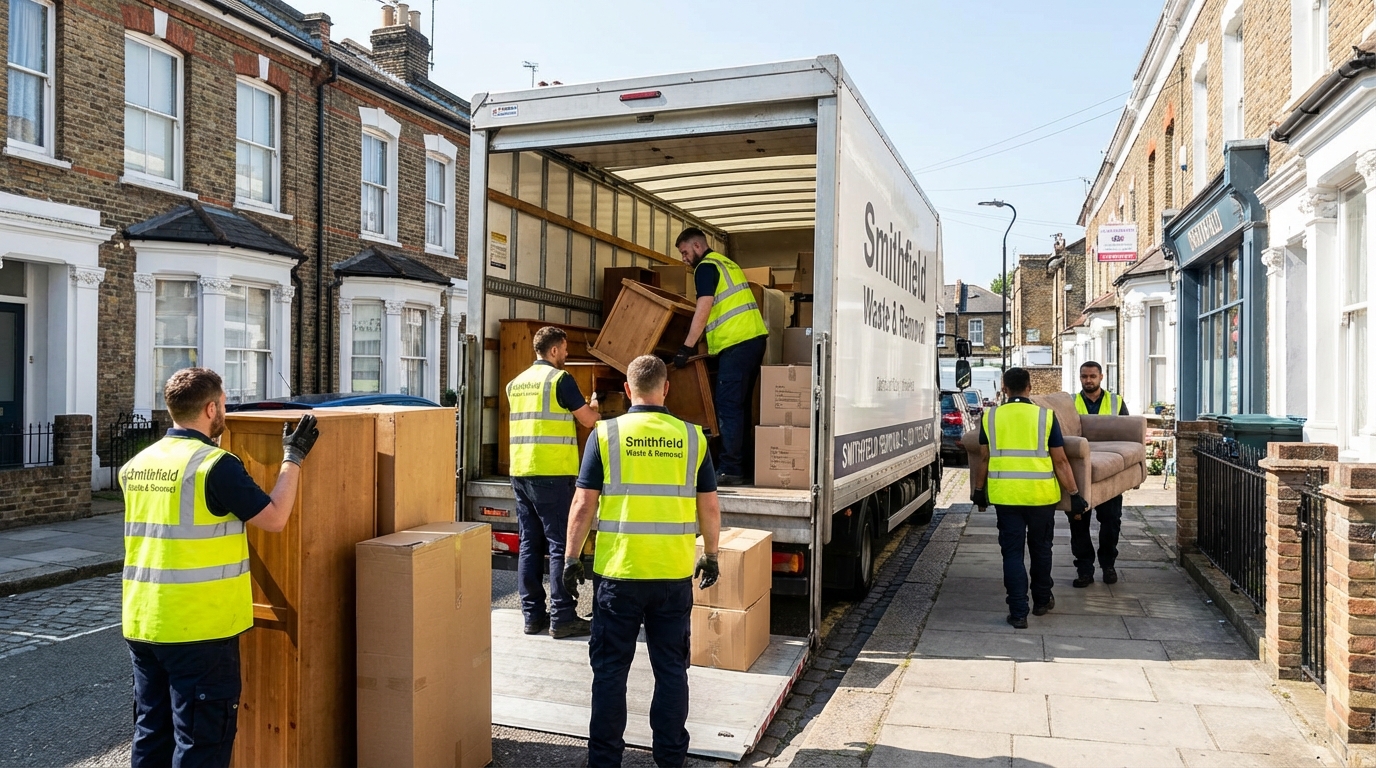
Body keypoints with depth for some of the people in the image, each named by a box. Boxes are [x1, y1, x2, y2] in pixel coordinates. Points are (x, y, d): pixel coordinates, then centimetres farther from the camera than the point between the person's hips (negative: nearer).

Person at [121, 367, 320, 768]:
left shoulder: (137, 465, 7)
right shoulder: (216, 465, -17)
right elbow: (274, 518, -13)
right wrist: (293, 458, -3)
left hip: (141, 624, 8)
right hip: (199, 629, -7)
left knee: (152, 734, 19)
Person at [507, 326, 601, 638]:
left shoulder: (516, 383, 14)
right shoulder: (559, 379, -7)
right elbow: (588, 420, -2)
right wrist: (593, 405, 20)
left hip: (520, 472, 7)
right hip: (552, 472, -7)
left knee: (529, 544, 10)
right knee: (561, 545, -2)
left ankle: (533, 615, 14)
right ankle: (562, 618, -1)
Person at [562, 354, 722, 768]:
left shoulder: (605, 434, -4)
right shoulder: (692, 437, 0)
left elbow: (584, 505, -5)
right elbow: (709, 508, 4)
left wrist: (572, 558, 6)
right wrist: (711, 556, 17)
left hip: (618, 573, -1)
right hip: (674, 574, 2)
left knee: (610, 668, 11)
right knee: (671, 668, 13)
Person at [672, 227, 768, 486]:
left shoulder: (706, 267, -5)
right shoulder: (726, 263, 24)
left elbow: (703, 311, -13)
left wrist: (686, 348, -11)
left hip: (737, 343, -10)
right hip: (755, 337, 10)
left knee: (727, 406, -8)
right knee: (740, 405, 12)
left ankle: (730, 470, -8)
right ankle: (742, 465, 14)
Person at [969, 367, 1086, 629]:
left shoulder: (990, 417, 1)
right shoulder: (1046, 416, -3)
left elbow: (984, 459, 7)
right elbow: (1060, 462, -2)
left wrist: (979, 491, 19)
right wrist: (1074, 494, 6)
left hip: (1005, 495, 0)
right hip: (1041, 494, 0)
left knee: (1012, 552, 6)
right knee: (1041, 548, 18)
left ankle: (1018, 613, 3)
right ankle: (1042, 601, 34)